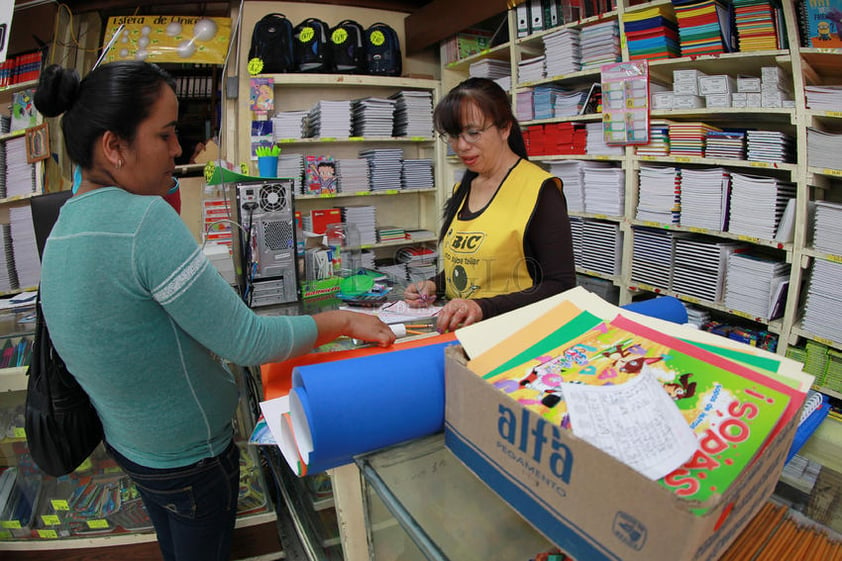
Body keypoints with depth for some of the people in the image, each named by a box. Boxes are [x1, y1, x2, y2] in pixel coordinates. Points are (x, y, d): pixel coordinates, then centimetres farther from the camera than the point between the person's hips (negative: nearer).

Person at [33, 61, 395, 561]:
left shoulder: (62, 228, -3)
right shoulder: (144, 218, -31)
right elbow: (247, 342, -28)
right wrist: (343, 321, -18)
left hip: (126, 441, 7)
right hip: (189, 457, -7)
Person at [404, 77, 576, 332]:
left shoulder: (539, 190, -9)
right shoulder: (463, 188, 13)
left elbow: (560, 284, -13)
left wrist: (483, 307, -24)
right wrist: (434, 285, 3)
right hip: (458, 330, 6)